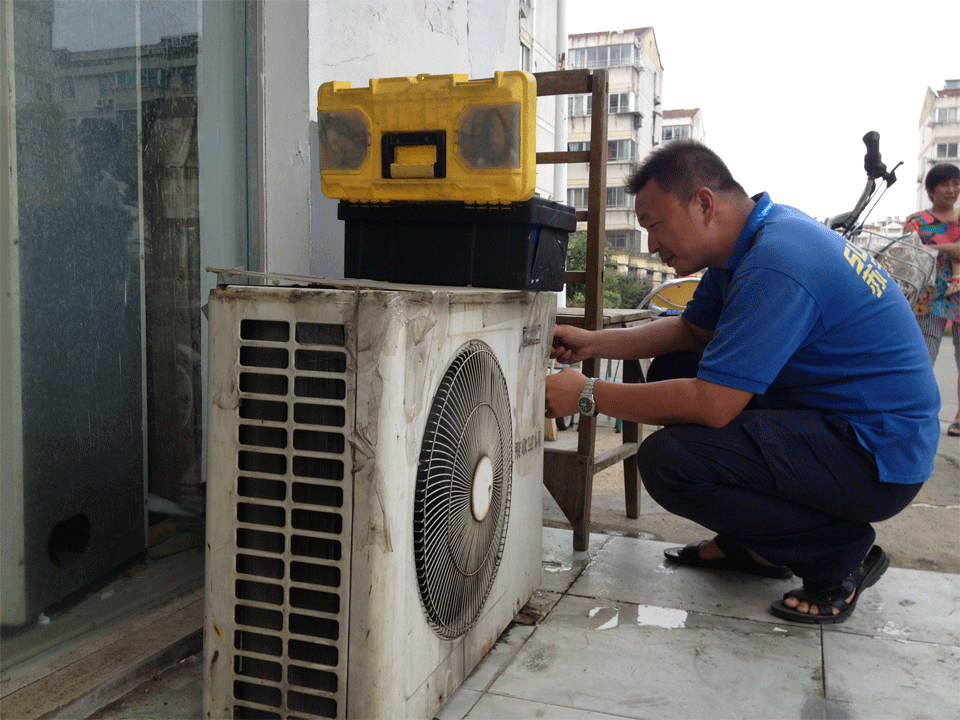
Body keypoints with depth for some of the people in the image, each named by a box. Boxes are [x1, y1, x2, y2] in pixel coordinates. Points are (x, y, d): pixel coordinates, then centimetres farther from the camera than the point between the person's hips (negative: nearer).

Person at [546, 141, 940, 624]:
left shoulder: (774, 266, -26)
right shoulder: (752, 238, 6)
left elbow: (711, 404, -29)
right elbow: (693, 330, 16)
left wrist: (588, 395, -20)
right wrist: (592, 342, 4)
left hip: (880, 455, -10)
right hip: (826, 415, 10)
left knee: (667, 461, -26)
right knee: (670, 369, 11)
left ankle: (842, 553, -4)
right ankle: (753, 545, 16)